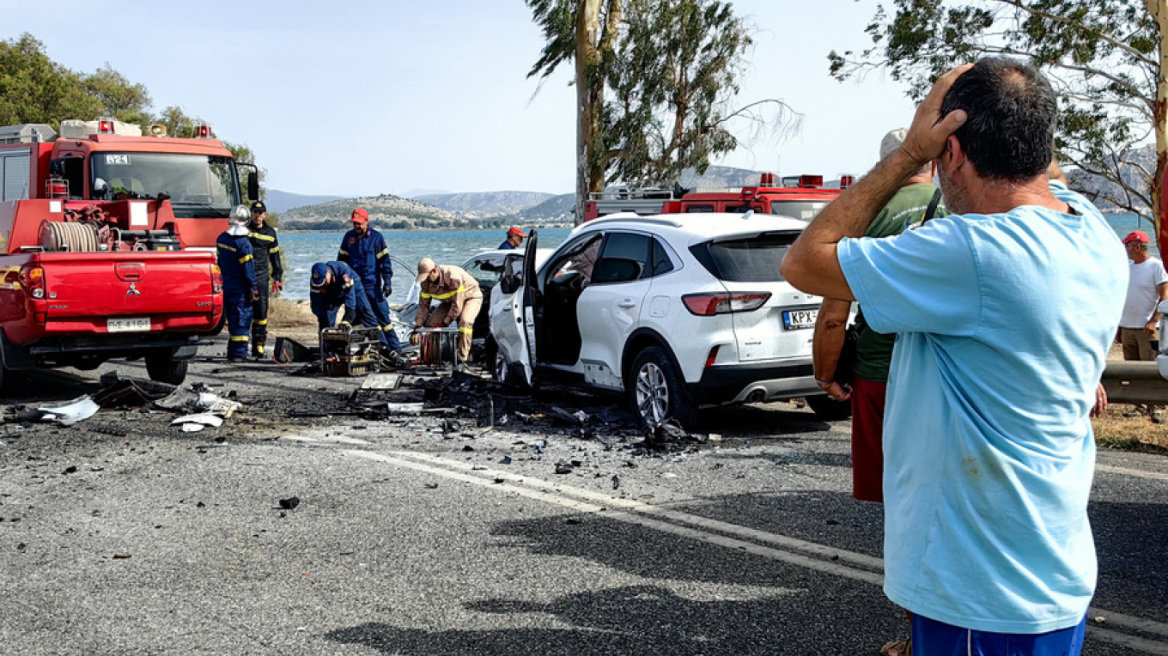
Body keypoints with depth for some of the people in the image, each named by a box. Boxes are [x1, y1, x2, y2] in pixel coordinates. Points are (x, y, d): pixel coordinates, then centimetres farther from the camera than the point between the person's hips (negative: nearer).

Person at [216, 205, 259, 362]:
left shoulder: (221, 239, 6)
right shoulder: (243, 243, -17)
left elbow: (219, 262, 15)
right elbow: (248, 269, -16)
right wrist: (253, 288, -9)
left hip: (226, 287, 7)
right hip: (240, 289, -7)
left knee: (232, 320, 15)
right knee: (242, 320, -2)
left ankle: (232, 353, 20)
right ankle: (238, 354, -3)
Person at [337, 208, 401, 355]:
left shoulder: (376, 237, -2)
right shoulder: (348, 237, 9)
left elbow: (385, 260, -3)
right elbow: (342, 260, 17)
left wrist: (388, 282, -9)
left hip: (372, 285, -4)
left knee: (382, 315, -4)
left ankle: (394, 347, 1)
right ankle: (382, 345, 10)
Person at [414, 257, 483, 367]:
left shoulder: (453, 276, -37)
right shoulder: (427, 282, -14)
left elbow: (457, 303, -32)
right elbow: (423, 304, -5)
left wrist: (445, 323, -27)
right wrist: (418, 326, -12)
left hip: (471, 297, -7)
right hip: (449, 300, 7)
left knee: (465, 321, -35)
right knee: (431, 324, -8)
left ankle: (463, 357, -30)